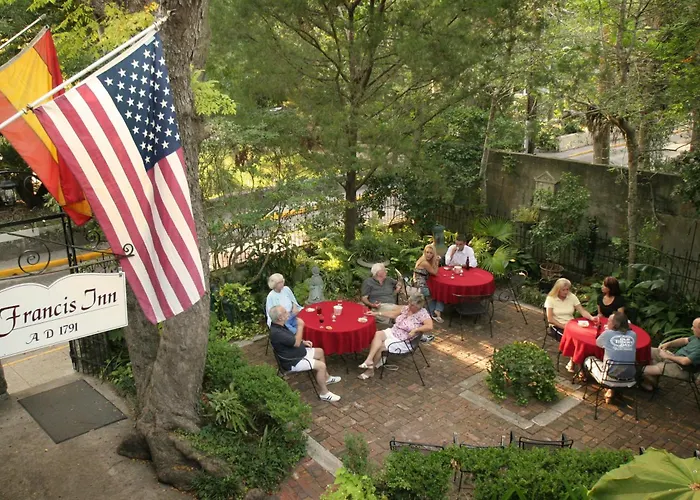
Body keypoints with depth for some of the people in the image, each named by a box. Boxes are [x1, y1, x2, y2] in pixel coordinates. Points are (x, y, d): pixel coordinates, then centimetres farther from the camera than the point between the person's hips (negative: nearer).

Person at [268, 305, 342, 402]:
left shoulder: (280, 325, -1)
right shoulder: (276, 333, -33)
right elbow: (296, 343, -32)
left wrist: (303, 342, 4)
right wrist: (300, 326, -23)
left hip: (298, 352, 10)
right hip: (292, 361, -10)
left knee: (320, 351, 19)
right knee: (321, 366, -17)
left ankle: (326, 377, 33)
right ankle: (324, 393, -2)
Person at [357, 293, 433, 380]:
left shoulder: (422, 313, -15)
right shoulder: (406, 308, 6)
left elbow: (430, 326, -28)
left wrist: (415, 330, -29)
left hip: (403, 341, -7)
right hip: (392, 332, 7)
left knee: (379, 346, -20)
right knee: (377, 334, -24)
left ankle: (371, 369, -4)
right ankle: (369, 360, -29)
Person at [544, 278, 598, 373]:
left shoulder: (572, 297, 3)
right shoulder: (550, 299, -8)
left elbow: (582, 311, -4)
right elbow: (550, 319, -11)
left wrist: (591, 318, -23)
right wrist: (563, 326, -18)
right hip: (556, 327, -4)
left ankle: (572, 362, -9)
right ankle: (573, 361, -9)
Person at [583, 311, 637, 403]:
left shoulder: (608, 334, -11)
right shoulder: (633, 335, -2)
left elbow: (597, 343, 10)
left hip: (610, 378, -4)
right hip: (629, 378, 4)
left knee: (589, 360, 22)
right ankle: (611, 390, 19)